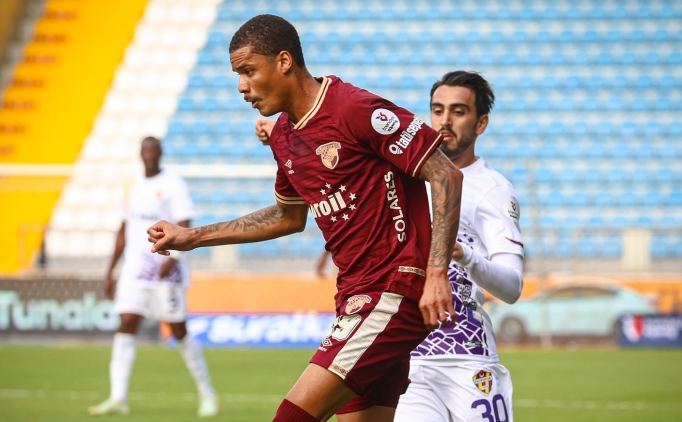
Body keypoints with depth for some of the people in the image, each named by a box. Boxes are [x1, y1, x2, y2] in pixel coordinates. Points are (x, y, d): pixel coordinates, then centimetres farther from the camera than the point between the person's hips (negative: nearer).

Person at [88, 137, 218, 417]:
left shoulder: (173, 186, -5)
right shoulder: (134, 189, 14)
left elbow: (184, 227, -13)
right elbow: (124, 232, 20)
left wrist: (172, 258, -28)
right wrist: (111, 272, 18)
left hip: (166, 270, -5)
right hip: (134, 269, 6)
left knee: (179, 331, -1)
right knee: (126, 325, -8)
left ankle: (207, 394, 13)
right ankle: (118, 398, -11)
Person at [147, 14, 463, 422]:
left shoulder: (356, 109, -15)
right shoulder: (283, 134, 12)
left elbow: (446, 175, -16)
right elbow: (290, 217, 29)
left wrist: (437, 274, -22)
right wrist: (193, 237, 27)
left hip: (396, 290, -9)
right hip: (356, 295, 9)